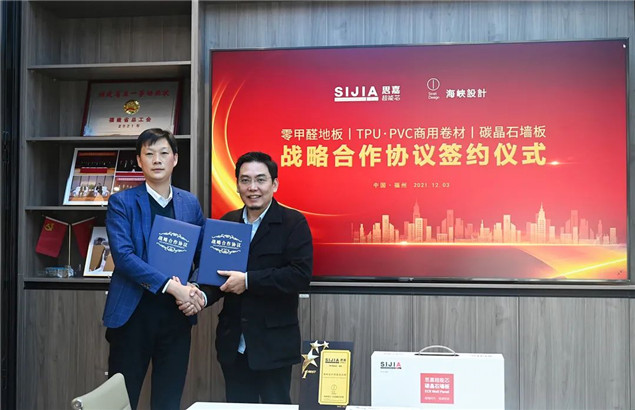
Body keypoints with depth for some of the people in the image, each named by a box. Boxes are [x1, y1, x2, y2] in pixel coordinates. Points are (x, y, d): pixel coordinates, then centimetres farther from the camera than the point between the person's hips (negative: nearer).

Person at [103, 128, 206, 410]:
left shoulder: (190, 204, 9)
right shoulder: (122, 202, -2)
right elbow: (123, 255, -15)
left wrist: (197, 290, -8)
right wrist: (170, 285, -22)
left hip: (177, 314, 3)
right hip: (133, 313, -3)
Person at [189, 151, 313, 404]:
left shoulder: (294, 223, -8)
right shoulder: (226, 223, 8)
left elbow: (301, 275, -18)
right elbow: (217, 272, 11)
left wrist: (248, 280, -20)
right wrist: (203, 296, -10)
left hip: (273, 344, -5)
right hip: (233, 344, 5)